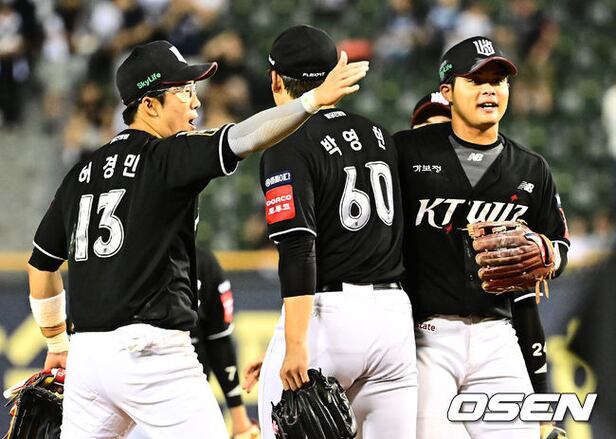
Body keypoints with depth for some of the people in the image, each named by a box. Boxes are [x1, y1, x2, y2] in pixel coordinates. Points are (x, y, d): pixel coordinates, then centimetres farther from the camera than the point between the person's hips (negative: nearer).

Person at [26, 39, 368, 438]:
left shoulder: (81, 174, 16)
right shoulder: (166, 157, -6)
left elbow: (41, 267, 23)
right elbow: (242, 138, -22)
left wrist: (57, 344, 35)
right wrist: (315, 99, -30)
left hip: (86, 355, 7)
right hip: (150, 352, -7)